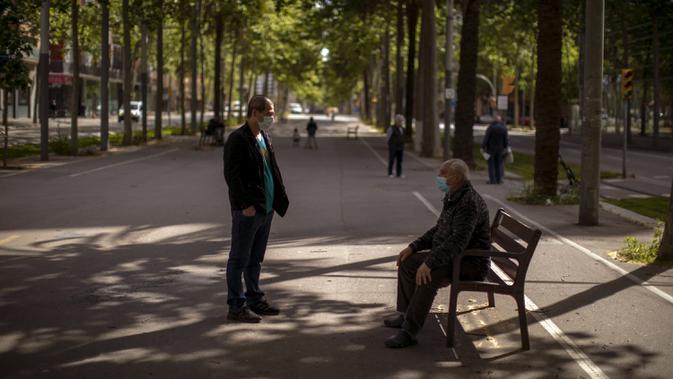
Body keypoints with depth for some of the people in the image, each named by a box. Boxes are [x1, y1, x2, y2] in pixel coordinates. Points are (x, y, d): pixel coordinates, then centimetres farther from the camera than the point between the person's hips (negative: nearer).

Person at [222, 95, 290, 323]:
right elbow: (231, 174, -18)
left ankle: (255, 300, 26)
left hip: (266, 208, 9)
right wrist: (245, 204, -22)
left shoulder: (264, 137, 14)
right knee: (239, 259, -2)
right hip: (247, 210, -9)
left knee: (255, 258, 17)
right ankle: (236, 307, 2)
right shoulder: (238, 139, -13)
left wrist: (280, 198, 12)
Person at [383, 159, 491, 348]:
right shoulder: (452, 198, 11)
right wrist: (413, 247, 8)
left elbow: (458, 240, -32)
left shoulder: (470, 202, -22)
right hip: (452, 255, 11)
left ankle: (409, 331, -28)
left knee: (428, 275, -32)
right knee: (407, 261, 9)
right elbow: (439, 230, 20)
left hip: (471, 263, -11)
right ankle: (405, 313, 21)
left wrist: (429, 262, -34)